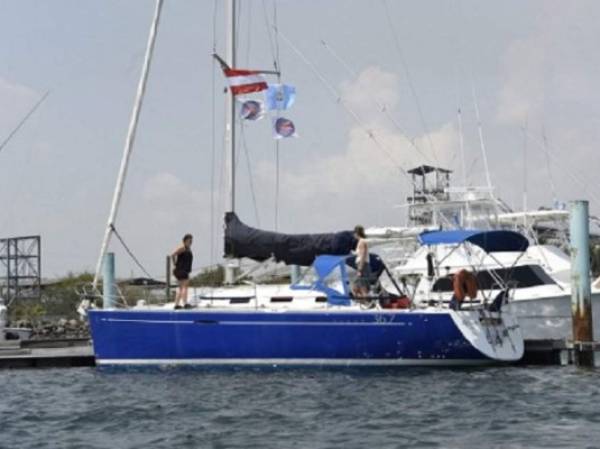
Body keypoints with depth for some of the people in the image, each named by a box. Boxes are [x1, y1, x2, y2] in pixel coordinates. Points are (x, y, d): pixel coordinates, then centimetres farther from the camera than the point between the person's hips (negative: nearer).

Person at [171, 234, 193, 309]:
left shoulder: (188, 249, 18)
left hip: (185, 271, 10)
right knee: (185, 286, -16)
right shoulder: (182, 247, -11)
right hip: (181, 270, -10)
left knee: (181, 288, 12)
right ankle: (185, 304, -23)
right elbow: (173, 255, -19)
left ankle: (177, 304, 14)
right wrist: (175, 264, -11)